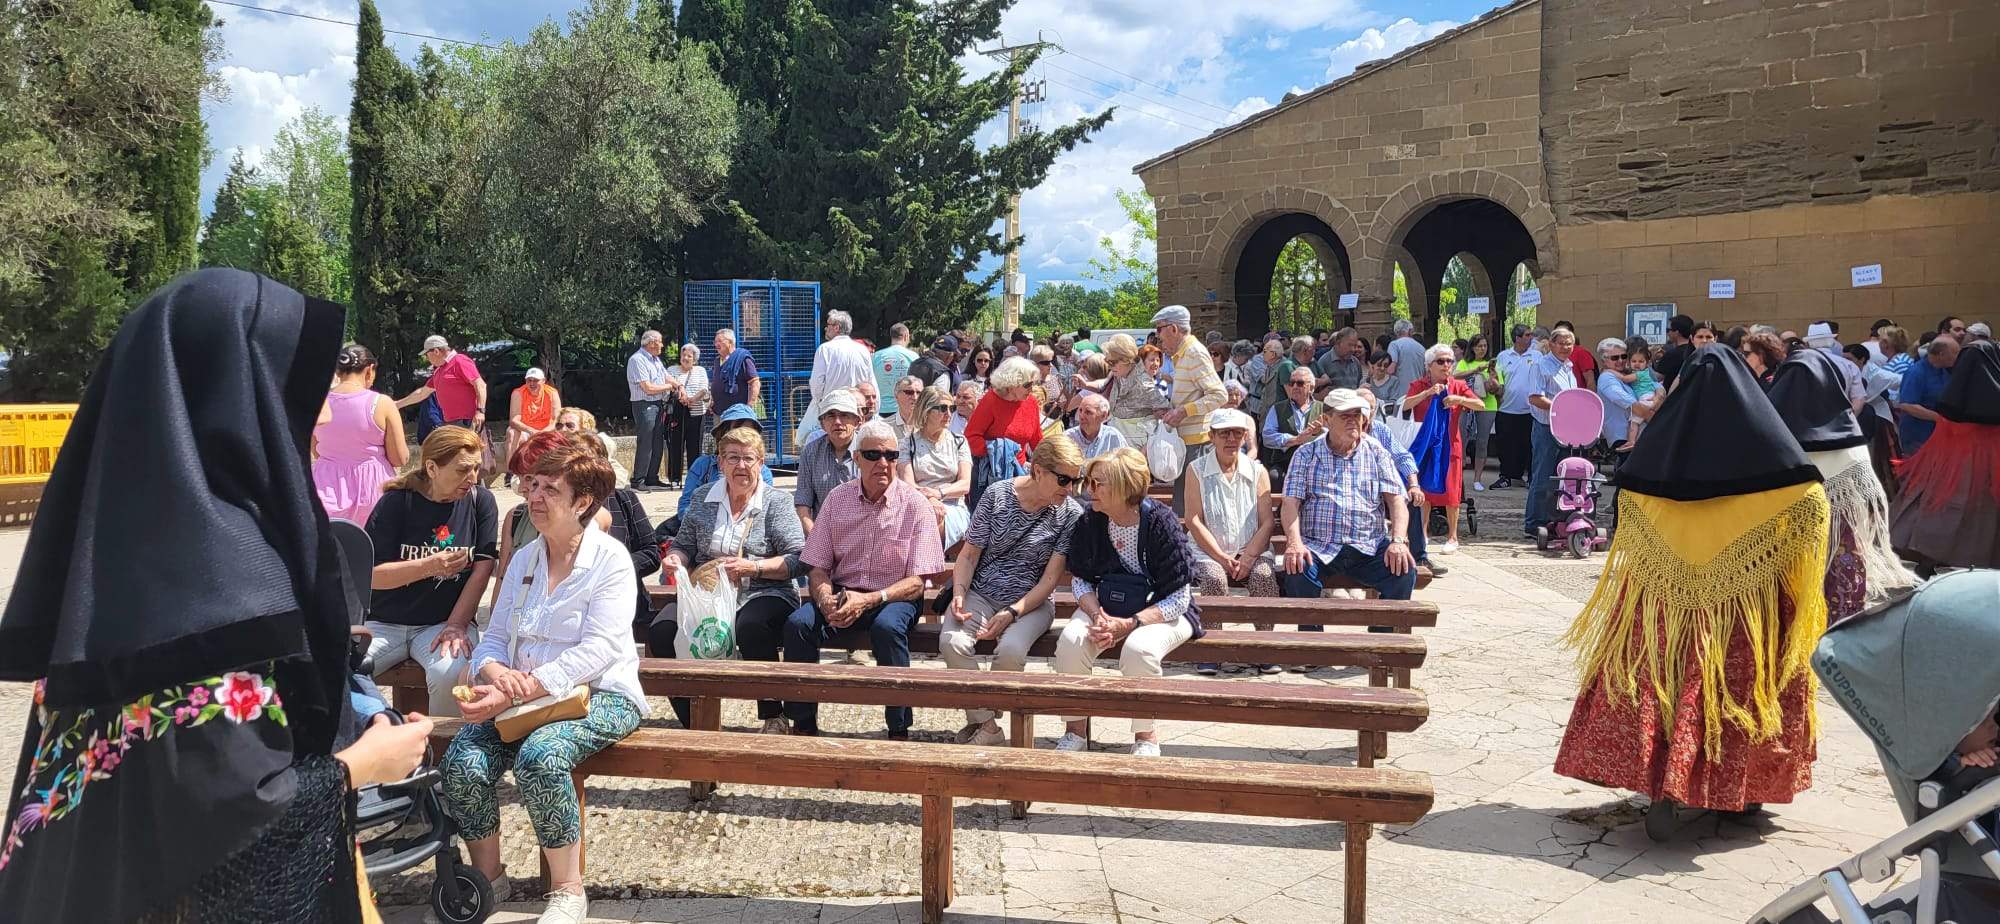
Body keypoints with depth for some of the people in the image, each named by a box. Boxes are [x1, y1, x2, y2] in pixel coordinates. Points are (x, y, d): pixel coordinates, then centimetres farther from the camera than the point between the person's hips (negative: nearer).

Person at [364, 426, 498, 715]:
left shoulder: (481, 501, -1)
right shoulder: (396, 502, -3)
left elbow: (482, 569, -4)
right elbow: (370, 575, -6)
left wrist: (456, 625, -13)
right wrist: (430, 566, -19)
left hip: (445, 622, 0)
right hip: (385, 622, 1)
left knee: (452, 674, -32)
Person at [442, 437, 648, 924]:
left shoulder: (610, 559, -6)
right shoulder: (523, 560, 14)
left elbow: (598, 650, -17)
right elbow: (494, 639, 11)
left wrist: (522, 689, -27)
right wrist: (498, 674, -15)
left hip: (598, 695, -5)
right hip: (521, 695, 6)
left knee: (540, 757, -35)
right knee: (462, 764, -21)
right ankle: (488, 878, 3)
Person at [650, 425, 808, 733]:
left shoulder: (777, 501, 4)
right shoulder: (703, 498, 16)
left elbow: (798, 560, -4)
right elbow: (684, 544, 22)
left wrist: (753, 567, -18)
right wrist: (675, 558, -3)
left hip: (763, 593, -4)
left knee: (751, 627, -39)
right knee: (661, 631, -25)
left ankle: (774, 718, -19)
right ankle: (692, 722, -10)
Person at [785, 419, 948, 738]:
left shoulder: (914, 503, -5)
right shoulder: (837, 499, 5)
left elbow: (917, 581, -9)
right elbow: (817, 567, 5)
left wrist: (868, 600, -23)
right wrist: (826, 600, -18)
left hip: (894, 597, -3)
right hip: (842, 592, 3)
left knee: (887, 626, -36)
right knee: (797, 623, -24)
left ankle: (899, 729, -23)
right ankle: (803, 723, -9)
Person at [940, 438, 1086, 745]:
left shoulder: (1070, 514, -4)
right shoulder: (997, 495, -2)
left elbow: (1050, 578, -8)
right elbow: (970, 553, 4)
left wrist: (1012, 613, -19)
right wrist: (959, 593, -14)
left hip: (1032, 601, -1)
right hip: (982, 594, 1)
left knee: (1010, 650, -32)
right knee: (952, 642, -29)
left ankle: (984, 723, -5)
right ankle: (988, 726, -13)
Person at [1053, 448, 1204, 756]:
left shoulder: (1161, 523, -19)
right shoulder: (1090, 523, -5)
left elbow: (1179, 599, -17)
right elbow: (1080, 580, 5)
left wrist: (1129, 624, -25)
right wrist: (1096, 615, -16)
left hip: (1163, 611, -4)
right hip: (1106, 607, 4)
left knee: (1138, 648, -36)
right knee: (1071, 639, -26)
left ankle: (1145, 736, -12)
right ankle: (1075, 730, -7)